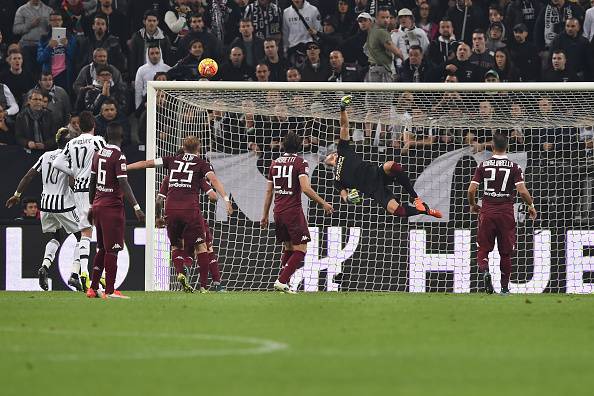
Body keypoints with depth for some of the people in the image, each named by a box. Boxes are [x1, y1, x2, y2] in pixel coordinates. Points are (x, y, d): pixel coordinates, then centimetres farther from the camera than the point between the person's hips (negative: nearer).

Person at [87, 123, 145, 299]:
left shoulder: (98, 153, 10)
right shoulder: (118, 156, -13)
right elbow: (123, 184, -19)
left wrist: (91, 206, 25)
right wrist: (136, 207, -20)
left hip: (98, 205, 7)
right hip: (112, 207, -7)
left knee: (102, 249, 16)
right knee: (112, 250, -5)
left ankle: (93, 288, 16)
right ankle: (110, 291, -5)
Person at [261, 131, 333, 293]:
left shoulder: (275, 163, 12)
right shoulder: (300, 163, -7)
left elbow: (269, 191, 15)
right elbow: (306, 188, -18)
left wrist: (265, 215, 21)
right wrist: (323, 203, -10)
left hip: (278, 212, 6)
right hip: (293, 211, -6)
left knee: (288, 248, 17)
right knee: (300, 250, -3)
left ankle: (281, 282, 10)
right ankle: (282, 281, -15)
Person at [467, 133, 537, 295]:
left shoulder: (483, 165, 0)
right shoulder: (514, 167, -3)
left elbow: (471, 190, -4)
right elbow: (522, 191, -10)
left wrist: (472, 205, 16)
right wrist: (531, 206, 8)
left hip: (487, 211, 0)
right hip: (506, 212, 0)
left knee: (483, 249, 9)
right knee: (506, 252, 11)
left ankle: (484, 270, -22)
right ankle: (504, 287, 16)